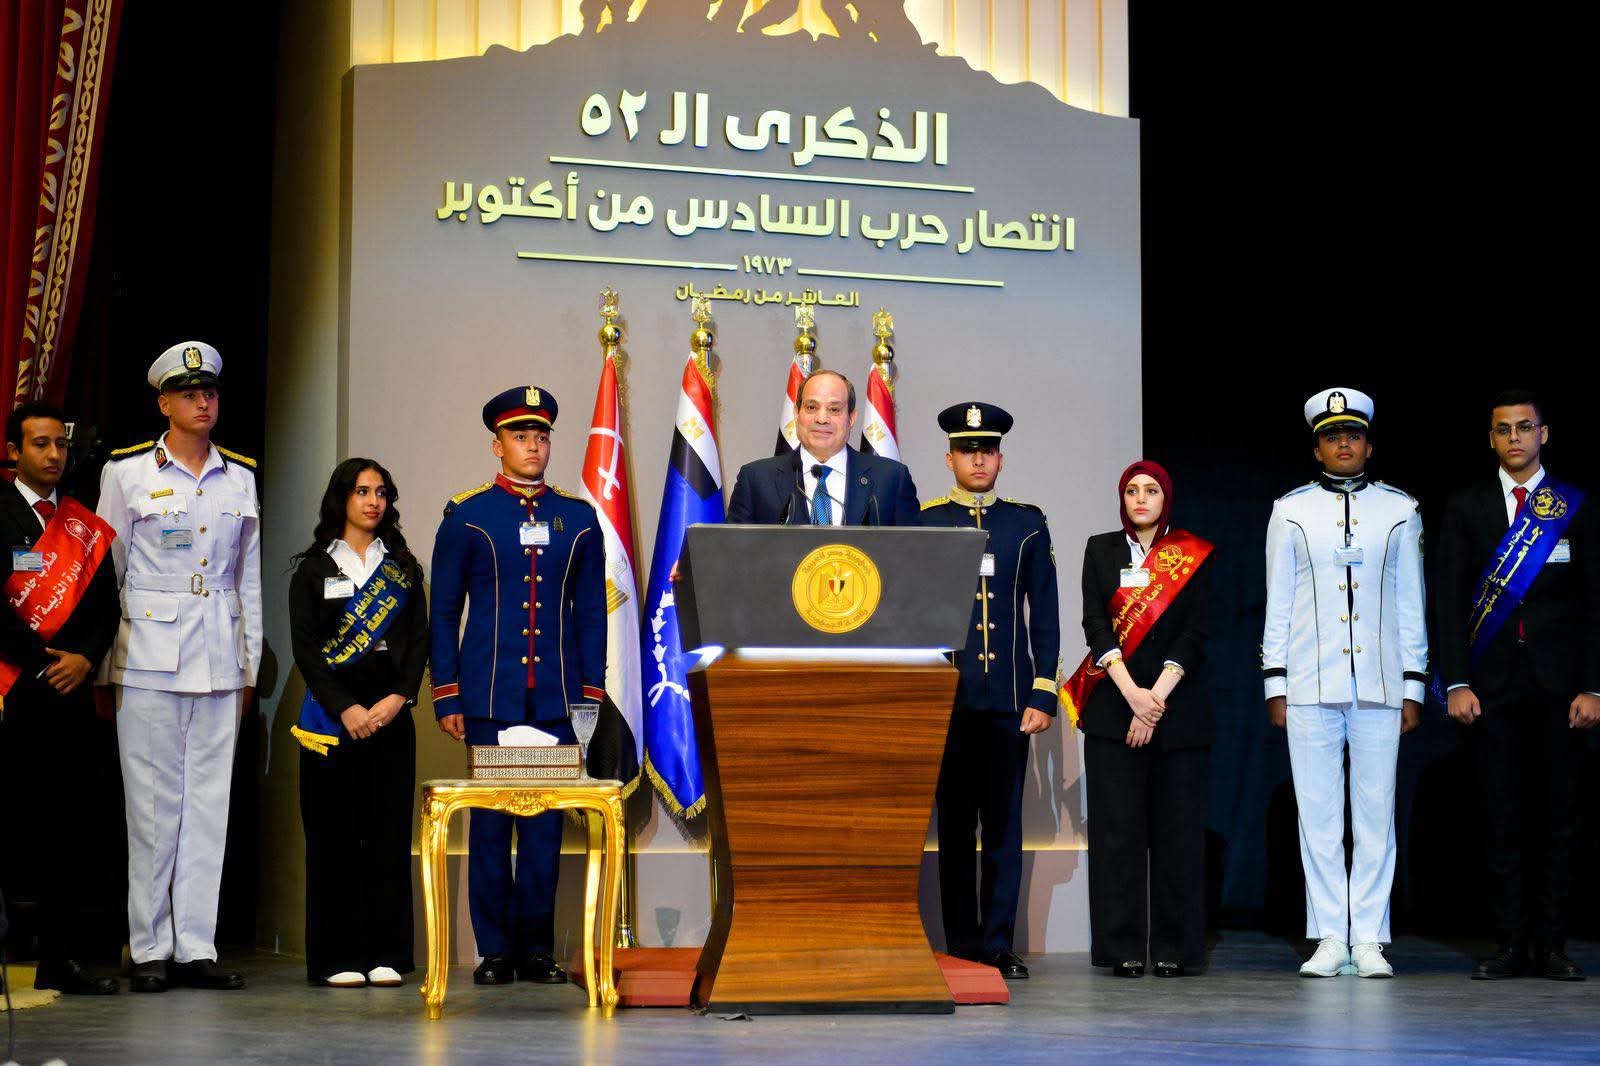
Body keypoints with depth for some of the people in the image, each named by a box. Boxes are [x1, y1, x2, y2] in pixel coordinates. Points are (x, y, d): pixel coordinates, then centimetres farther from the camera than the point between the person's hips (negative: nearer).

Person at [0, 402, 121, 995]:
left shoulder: (86, 528, 16)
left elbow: (107, 607, 13)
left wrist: (84, 658, -4)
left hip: (70, 692, 5)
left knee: (67, 824, 3)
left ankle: (62, 959, 8)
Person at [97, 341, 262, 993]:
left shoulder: (241, 477, 12)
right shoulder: (127, 471, 2)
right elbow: (106, 573, 3)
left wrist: (249, 666, 13)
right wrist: (102, 669, 0)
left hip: (219, 664, 3)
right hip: (149, 660, -3)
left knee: (209, 802, 3)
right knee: (152, 804, -2)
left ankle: (197, 947, 9)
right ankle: (150, 950, 5)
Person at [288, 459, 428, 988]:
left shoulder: (402, 568, 14)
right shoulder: (314, 569, 6)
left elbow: (419, 640, 8)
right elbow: (305, 647, -1)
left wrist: (399, 697, -8)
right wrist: (345, 708, -11)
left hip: (391, 714, 2)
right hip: (330, 717, -2)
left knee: (390, 831, 0)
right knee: (335, 834, -3)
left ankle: (385, 953, 4)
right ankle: (338, 956, 1)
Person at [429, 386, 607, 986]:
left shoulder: (578, 519, 9)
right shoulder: (467, 517, 3)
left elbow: (592, 613, 11)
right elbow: (443, 613, 4)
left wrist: (591, 691, 4)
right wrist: (446, 695, -2)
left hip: (557, 699, 2)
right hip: (490, 698, -2)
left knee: (546, 823, 4)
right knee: (490, 822, 2)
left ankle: (537, 947, 11)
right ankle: (494, 950, 8)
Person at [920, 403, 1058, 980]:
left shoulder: (1028, 523, 10)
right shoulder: (921, 522, 5)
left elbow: (1044, 615, 8)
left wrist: (1043, 694, 1)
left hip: (1010, 697, 1)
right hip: (947, 697, -1)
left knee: (1005, 823, 1)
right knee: (955, 823, 4)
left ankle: (999, 945, 6)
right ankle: (963, 944, 9)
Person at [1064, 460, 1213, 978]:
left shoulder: (1194, 556, 6)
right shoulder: (1101, 550, 10)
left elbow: (1196, 632, -2)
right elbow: (1094, 625, 0)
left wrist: (1157, 698, -12)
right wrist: (1133, 694, -12)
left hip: (1178, 706, -1)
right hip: (1113, 704, 1)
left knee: (1177, 827, -1)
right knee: (1116, 826, -2)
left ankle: (1174, 948, 5)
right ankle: (1122, 948, 1)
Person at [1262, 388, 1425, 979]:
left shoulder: (1399, 511, 9)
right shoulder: (1291, 512, 8)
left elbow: (1411, 604, 9)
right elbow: (1277, 604, 8)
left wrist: (1413, 686, 4)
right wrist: (1275, 685, 2)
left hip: (1379, 686, 0)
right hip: (1310, 687, 0)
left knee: (1375, 814, 0)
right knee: (1318, 814, 0)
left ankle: (1369, 939, 5)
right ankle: (1329, 937, 5)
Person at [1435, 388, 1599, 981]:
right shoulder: (1465, 508, 8)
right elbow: (1451, 601, 4)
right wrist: (1457, 683, -5)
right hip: (1493, 684, 0)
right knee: (1503, 820, 1)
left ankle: (1551, 944, 5)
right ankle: (1510, 944, 5)